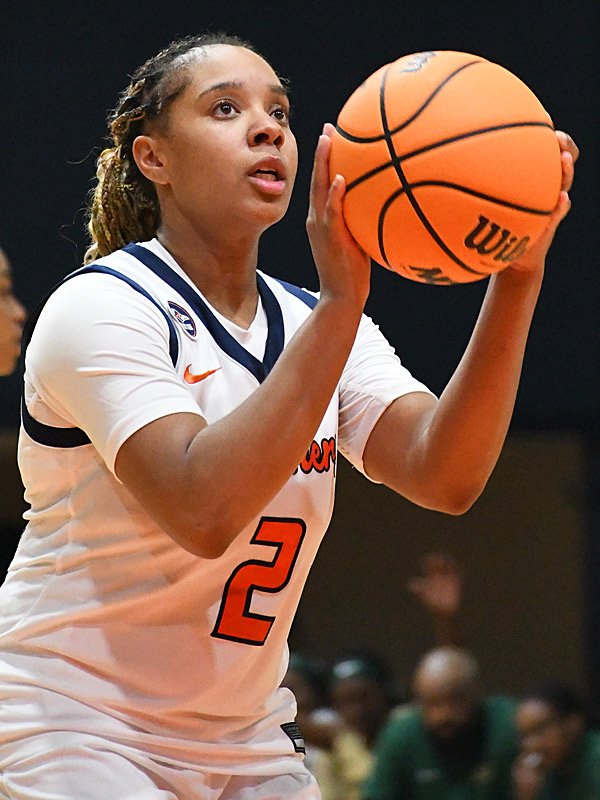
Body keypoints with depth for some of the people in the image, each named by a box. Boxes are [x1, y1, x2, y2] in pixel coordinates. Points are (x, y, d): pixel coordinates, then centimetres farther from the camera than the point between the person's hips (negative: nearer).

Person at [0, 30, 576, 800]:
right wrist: (340, 303, -32)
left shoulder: (317, 324, 6)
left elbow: (442, 476, -13)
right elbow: (203, 512, -29)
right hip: (73, 730, -6)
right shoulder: (99, 308, -13)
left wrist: (518, 280, -24)